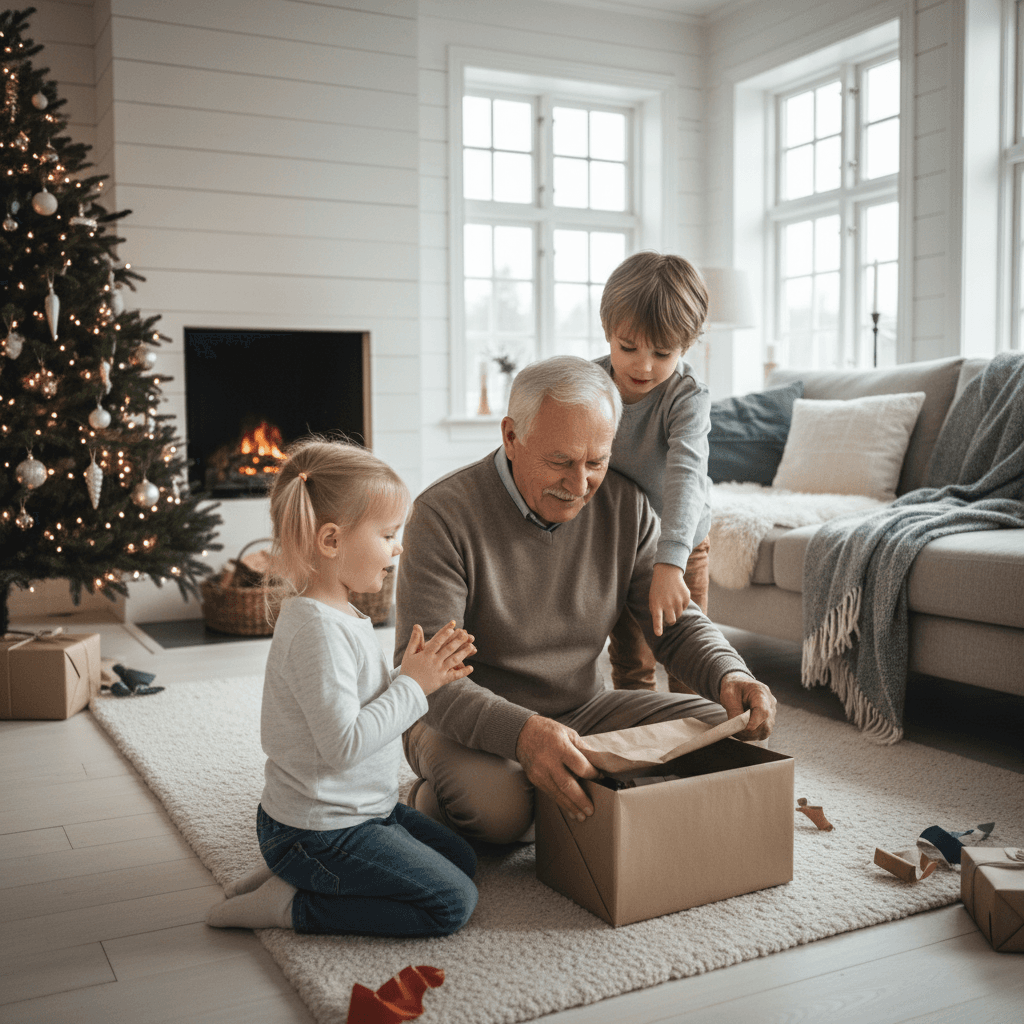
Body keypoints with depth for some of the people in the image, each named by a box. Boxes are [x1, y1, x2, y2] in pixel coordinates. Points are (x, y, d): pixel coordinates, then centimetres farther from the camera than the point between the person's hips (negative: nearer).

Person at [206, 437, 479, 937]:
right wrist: (413, 685, -21)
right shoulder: (318, 631, -26)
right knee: (453, 902, -8)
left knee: (461, 859, 18)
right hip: (320, 833, -10)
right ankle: (292, 904, -2)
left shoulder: (341, 616, 7)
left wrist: (421, 676, -3)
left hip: (363, 810, 10)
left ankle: (298, 873, 14)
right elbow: (344, 743, -30)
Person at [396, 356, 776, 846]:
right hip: (471, 724, -5)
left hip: (584, 708, 6)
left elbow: (676, 622, 2)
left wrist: (729, 676, -22)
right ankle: (428, 804, 1)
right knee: (496, 806, -37)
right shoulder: (444, 514, -20)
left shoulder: (625, 506, -4)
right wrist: (520, 732, -45)